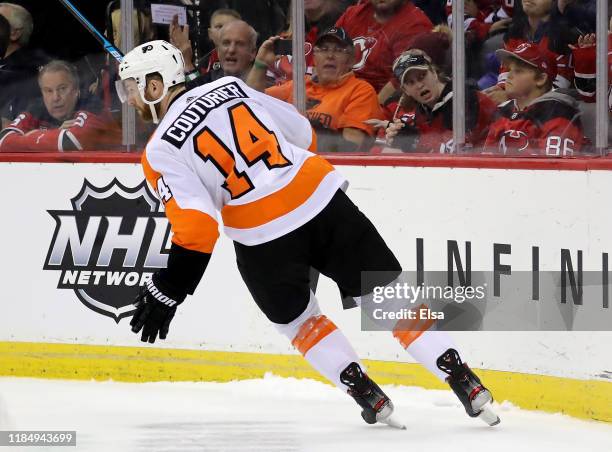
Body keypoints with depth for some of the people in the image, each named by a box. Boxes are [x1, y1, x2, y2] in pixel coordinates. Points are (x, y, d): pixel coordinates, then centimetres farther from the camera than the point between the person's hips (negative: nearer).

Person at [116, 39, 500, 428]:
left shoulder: (161, 152, -2)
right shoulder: (230, 87, 12)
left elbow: (197, 228, -14)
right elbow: (303, 133, 19)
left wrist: (168, 290, -7)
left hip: (263, 240, -3)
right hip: (323, 201, 4)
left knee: (297, 318, 25)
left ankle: (368, 396, 18)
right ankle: (464, 381, 5)